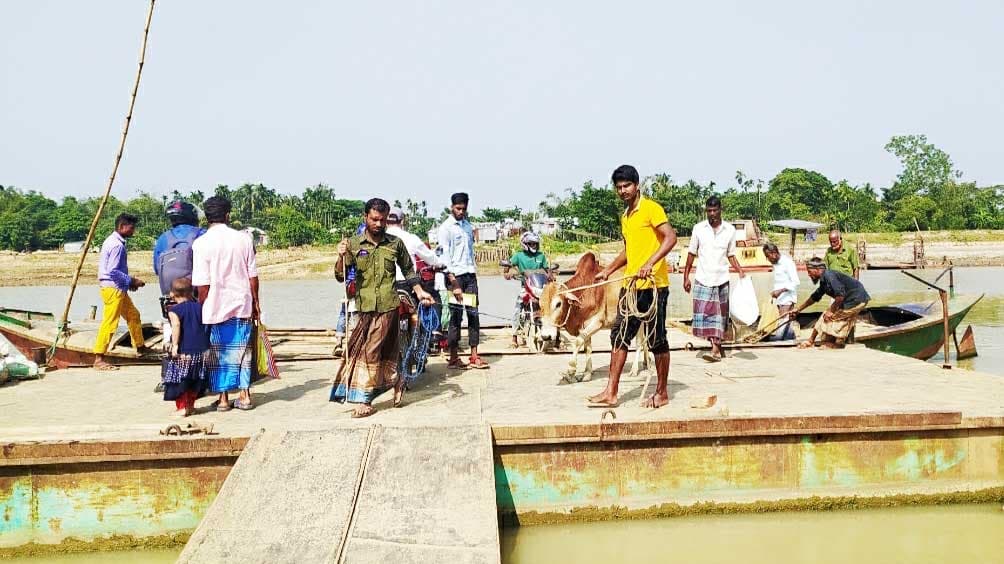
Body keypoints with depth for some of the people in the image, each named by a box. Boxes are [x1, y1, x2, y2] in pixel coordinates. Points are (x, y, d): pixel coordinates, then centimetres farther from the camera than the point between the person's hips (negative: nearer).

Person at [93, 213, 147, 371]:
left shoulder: (114, 241, 14)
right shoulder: (117, 245, -18)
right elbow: (113, 271, -24)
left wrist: (129, 281, 13)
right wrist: (131, 281, -16)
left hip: (119, 288, 11)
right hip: (113, 288, -11)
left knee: (133, 315, 20)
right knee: (109, 323, -8)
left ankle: (140, 347, 32)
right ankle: (99, 359, -5)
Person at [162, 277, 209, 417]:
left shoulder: (174, 310, -7)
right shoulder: (198, 306, 8)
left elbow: (176, 326, -23)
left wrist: (175, 345, -24)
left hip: (183, 352, -5)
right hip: (200, 351, 5)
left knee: (179, 380, 6)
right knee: (194, 380, 16)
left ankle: (182, 408, 7)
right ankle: (190, 406, 24)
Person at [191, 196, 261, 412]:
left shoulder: (201, 244, -9)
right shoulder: (243, 238, -2)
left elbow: (203, 284, -10)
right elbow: (253, 276, 2)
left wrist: (201, 309, 2)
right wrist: (255, 303, 12)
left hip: (215, 307, -2)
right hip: (242, 305, 2)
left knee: (219, 353, 9)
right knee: (241, 350, 12)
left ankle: (223, 398, 14)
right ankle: (245, 395, 13)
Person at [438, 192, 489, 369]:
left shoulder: (467, 225, 15)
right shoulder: (446, 227, -5)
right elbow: (445, 256, -11)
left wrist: (474, 270, 12)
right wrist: (454, 283, -16)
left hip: (470, 274, 6)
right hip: (456, 275, -6)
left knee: (473, 314, 4)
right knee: (456, 317, -3)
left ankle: (474, 356, 8)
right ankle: (453, 358, 5)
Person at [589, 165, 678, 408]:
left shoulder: (651, 208, -8)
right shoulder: (625, 216, 17)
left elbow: (671, 238, -20)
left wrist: (650, 264, -31)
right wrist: (608, 271, 26)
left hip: (653, 284, -8)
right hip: (630, 285, 8)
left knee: (657, 339, 1)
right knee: (619, 335, 5)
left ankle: (662, 393, 14)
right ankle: (611, 393, 9)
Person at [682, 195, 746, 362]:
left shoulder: (730, 230, 4)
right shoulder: (698, 228, 3)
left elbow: (731, 255, 10)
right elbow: (691, 254, 8)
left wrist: (740, 271, -6)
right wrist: (686, 277, 4)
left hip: (721, 279, 1)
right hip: (702, 279, -1)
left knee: (719, 315, 3)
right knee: (704, 314, -9)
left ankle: (716, 348, 7)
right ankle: (716, 348, -8)